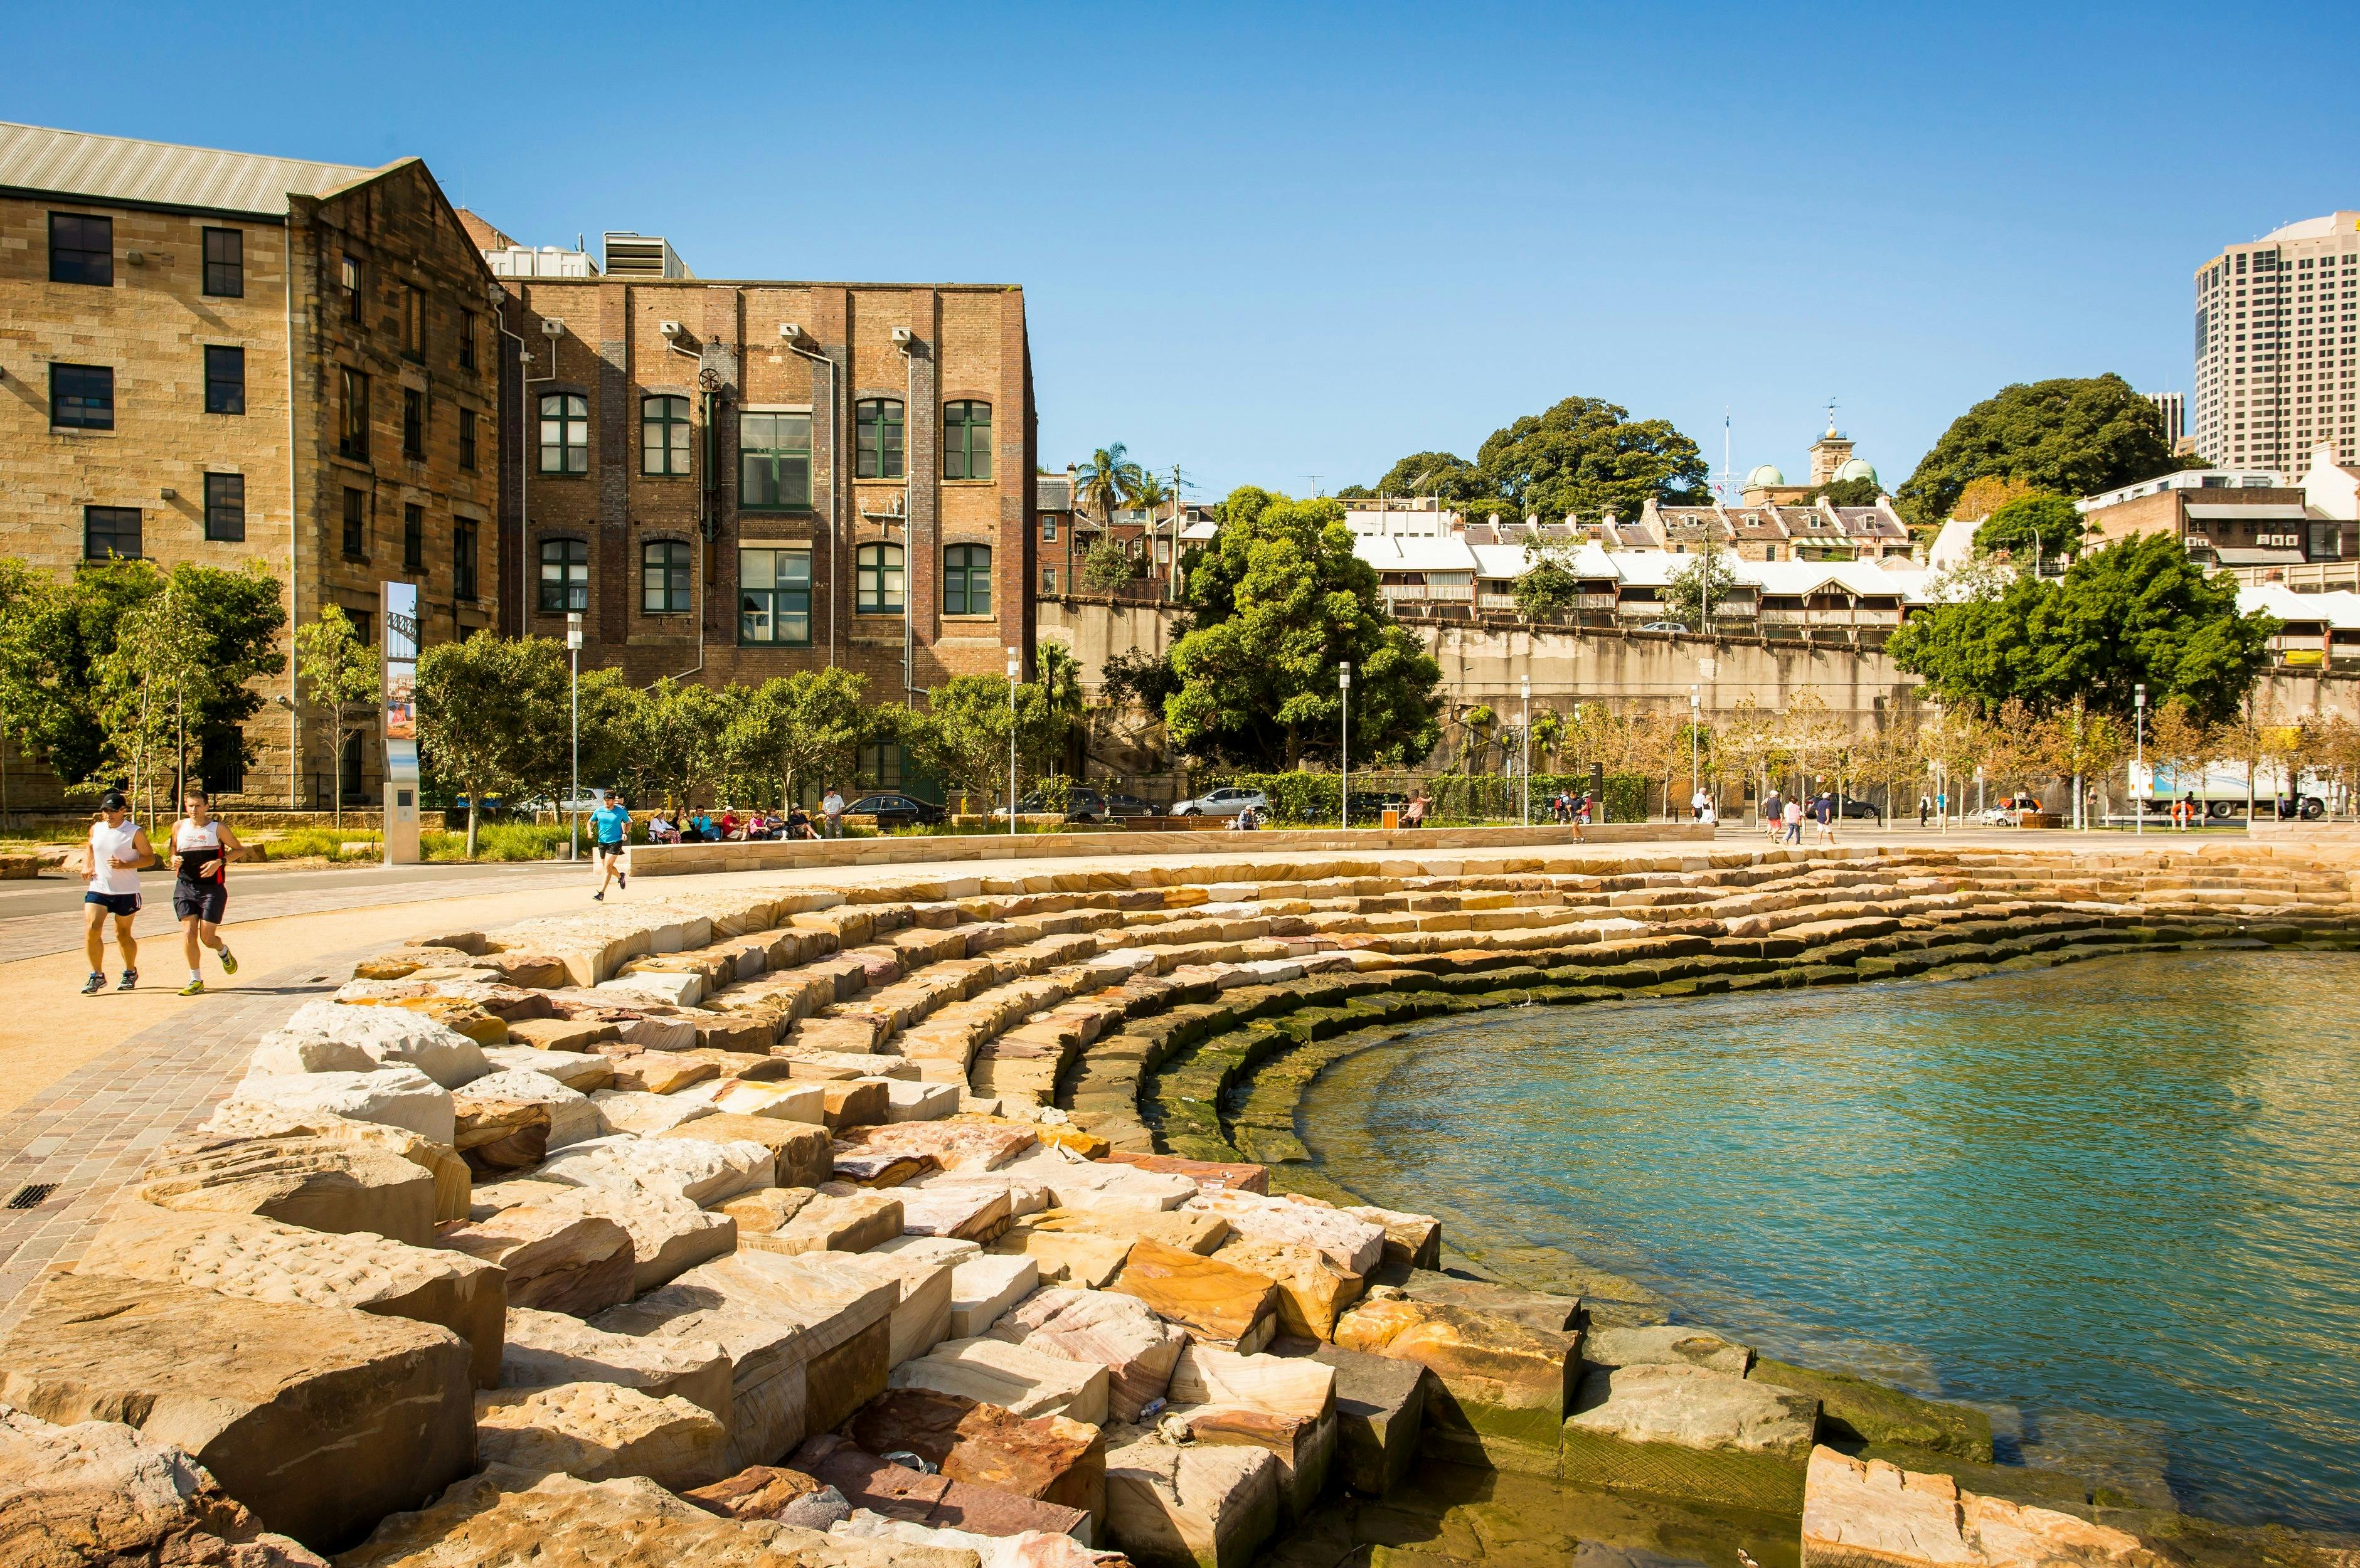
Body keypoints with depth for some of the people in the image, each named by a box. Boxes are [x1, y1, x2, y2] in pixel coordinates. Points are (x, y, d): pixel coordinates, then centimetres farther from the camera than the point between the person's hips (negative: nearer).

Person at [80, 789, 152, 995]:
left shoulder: (135, 832, -10)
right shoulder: (96, 829, 5)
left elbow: (150, 858, -8)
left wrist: (125, 865, -23)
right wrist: (86, 866, 8)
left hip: (127, 892, -4)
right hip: (98, 888, 4)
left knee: (123, 934, 8)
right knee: (92, 929, -11)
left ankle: (130, 972, 30)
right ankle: (97, 976, 1)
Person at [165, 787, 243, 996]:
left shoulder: (218, 828, -2)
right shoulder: (179, 827, 7)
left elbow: (238, 849, 4)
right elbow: (174, 849, 23)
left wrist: (219, 862, -12)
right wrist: (173, 859, -1)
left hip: (212, 888, -3)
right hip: (185, 886, 3)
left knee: (207, 937, -3)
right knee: (188, 932, -8)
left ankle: (224, 952, 34)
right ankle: (196, 981, 2)